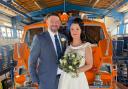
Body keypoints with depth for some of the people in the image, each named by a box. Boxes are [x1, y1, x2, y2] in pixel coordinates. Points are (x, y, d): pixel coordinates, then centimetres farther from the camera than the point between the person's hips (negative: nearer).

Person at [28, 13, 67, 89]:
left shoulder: (63, 38, 3)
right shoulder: (39, 38, -11)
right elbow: (32, 60, -8)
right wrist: (34, 79, -9)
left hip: (63, 77, 4)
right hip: (47, 79, -4)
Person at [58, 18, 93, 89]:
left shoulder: (86, 46, -9)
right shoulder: (67, 45, 1)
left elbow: (89, 65, -5)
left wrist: (77, 70, -17)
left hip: (78, 78, -3)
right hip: (65, 77, 3)